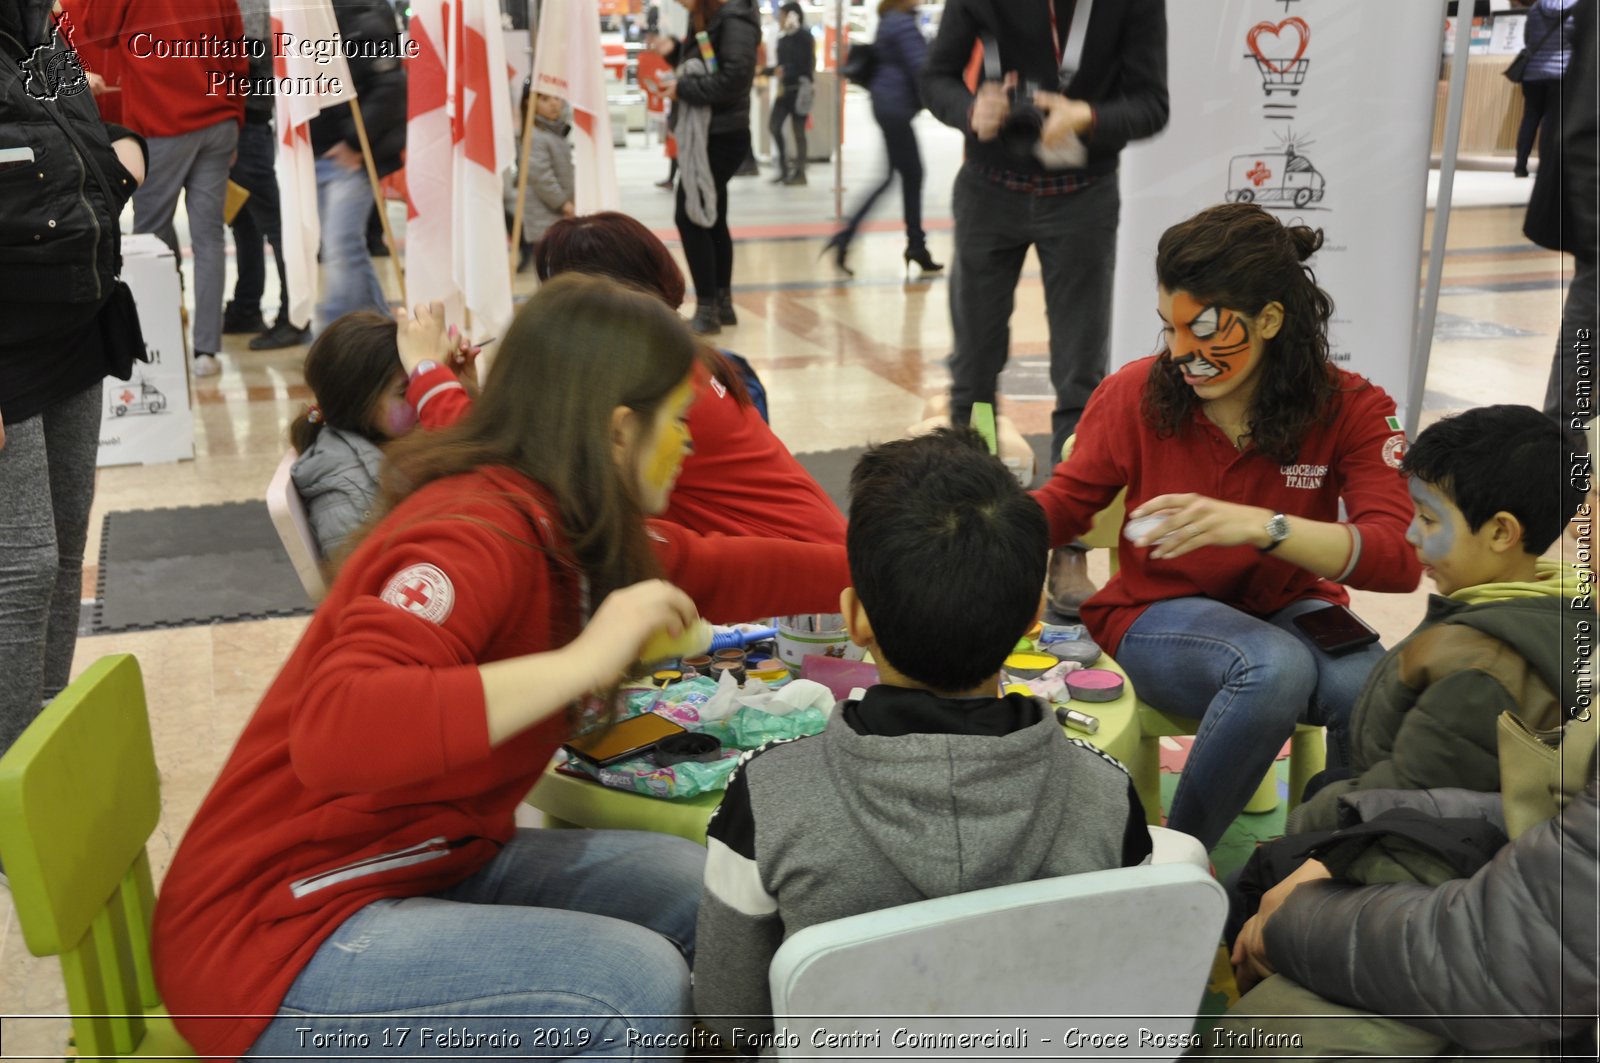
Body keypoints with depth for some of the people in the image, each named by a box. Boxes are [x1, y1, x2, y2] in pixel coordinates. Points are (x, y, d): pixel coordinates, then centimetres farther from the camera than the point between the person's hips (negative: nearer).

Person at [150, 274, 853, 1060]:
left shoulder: (569, 523, 2)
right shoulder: (473, 537, -24)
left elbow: (717, 573, 18)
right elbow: (333, 732, -39)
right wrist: (581, 662, -39)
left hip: (433, 867, 9)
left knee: (711, 895, 1)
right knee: (635, 984, -25)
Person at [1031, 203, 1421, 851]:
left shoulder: (1353, 410, -11)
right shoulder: (1135, 393, -9)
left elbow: (1400, 558, -24)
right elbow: (1064, 503, 5)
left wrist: (1262, 526, -41)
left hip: (1291, 609, 2)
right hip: (1158, 615, -1)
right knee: (1275, 666, -36)